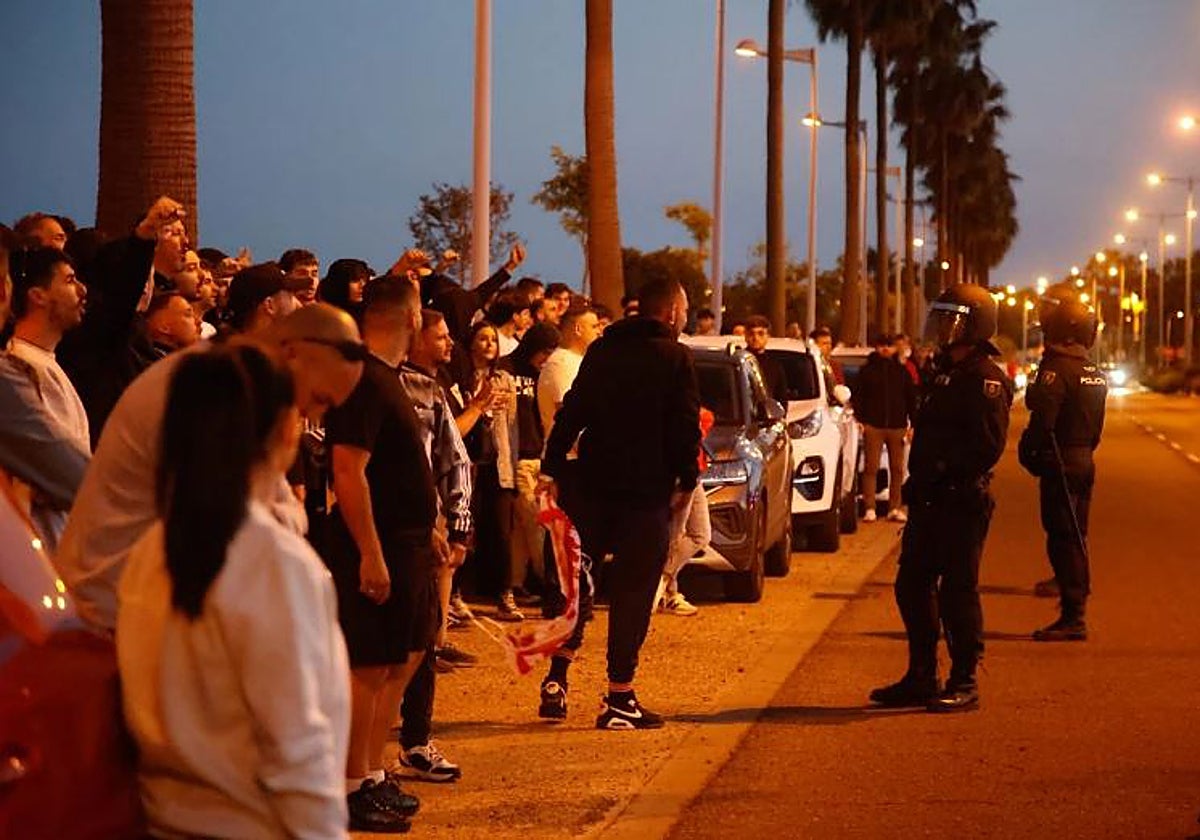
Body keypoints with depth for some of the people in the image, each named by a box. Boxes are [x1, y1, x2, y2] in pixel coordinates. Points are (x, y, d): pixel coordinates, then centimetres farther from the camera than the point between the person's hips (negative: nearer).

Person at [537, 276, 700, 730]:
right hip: (646, 489, -5)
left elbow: (571, 413, 9)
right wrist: (686, 481, 1)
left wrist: (553, 467, 12)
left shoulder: (602, 351, 10)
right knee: (633, 589, 0)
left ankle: (557, 678, 13)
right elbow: (685, 426, -9)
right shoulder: (675, 358, -5)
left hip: (594, 483, 5)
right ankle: (619, 698, 0)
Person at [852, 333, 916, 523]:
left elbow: (911, 398, 13)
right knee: (871, 468, -4)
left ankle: (894, 508, 10)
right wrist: (859, 419, -7)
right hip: (873, 426, -2)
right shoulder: (867, 370, 5)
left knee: (897, 468, 4)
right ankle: (869, 508, -3)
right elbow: (857, 396, 4)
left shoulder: (901, 371, 11)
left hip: (897, 426, 2)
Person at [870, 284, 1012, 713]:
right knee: (912, 586, 12)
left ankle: (964, 684, 3)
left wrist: (947, 469, -19)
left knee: (957, 591, -4)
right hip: (930, 500, 10)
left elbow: (988, 445, -20)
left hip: (961, 503, -10)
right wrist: (919, 479, 15)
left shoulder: (986, 379, -12)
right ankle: (921, 678, 20)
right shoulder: (946, 373, 18)